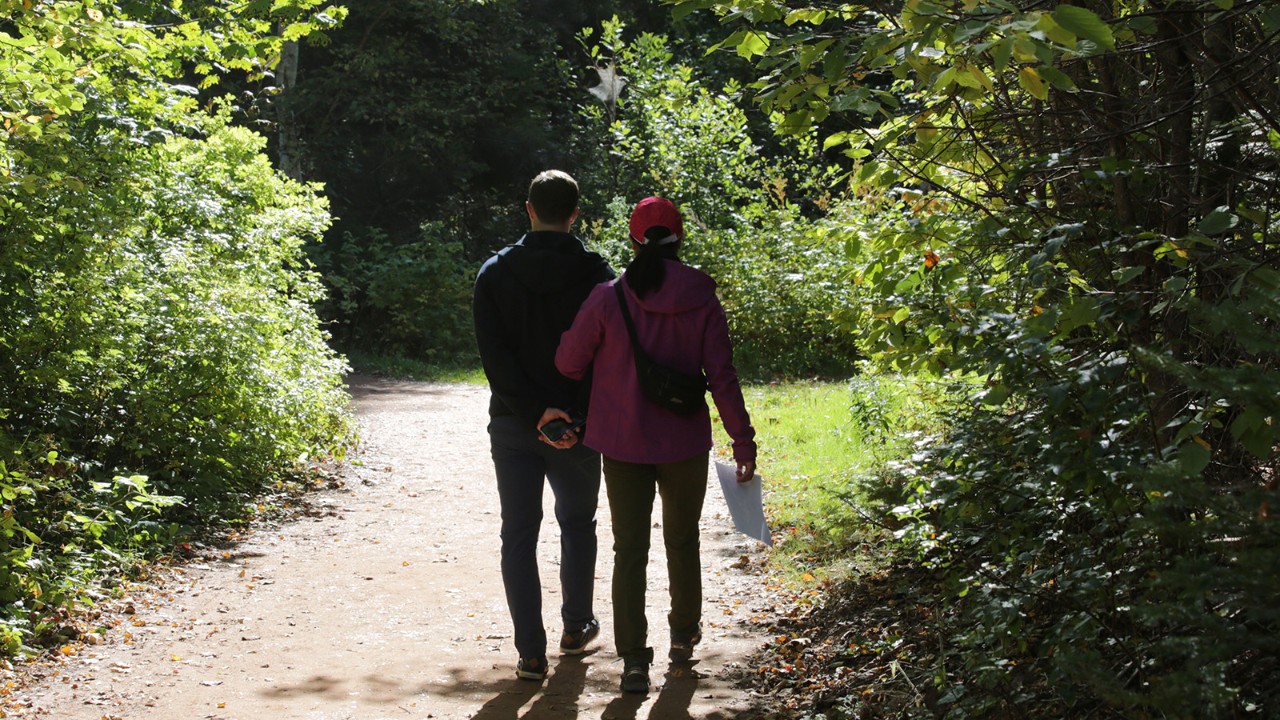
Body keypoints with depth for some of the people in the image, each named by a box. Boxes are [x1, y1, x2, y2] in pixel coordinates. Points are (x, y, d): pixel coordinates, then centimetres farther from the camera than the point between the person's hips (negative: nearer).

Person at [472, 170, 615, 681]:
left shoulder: (495, 273, -1)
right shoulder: (595, 274, -5)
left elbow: (493, 355, -10)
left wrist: (534, 409, -14)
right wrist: (578, 417, -12)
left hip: (513, 425, 1)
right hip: (578, 427, 0)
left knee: (518, 534, 5)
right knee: (577, 524, 19)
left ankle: (531, 653, 2)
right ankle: (576, 628, 33)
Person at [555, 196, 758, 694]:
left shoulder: (608, 298, -9)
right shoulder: (702, 302, -7)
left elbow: (569, 363, -3)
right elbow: (722, 378, -8)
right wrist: (743, 443, -1)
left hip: (623, 445, -1)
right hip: (685, 444, 1)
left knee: (630, 549, 6)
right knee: (682, 542, 20)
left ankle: (634, 659, 2)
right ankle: (684, 635, 35)